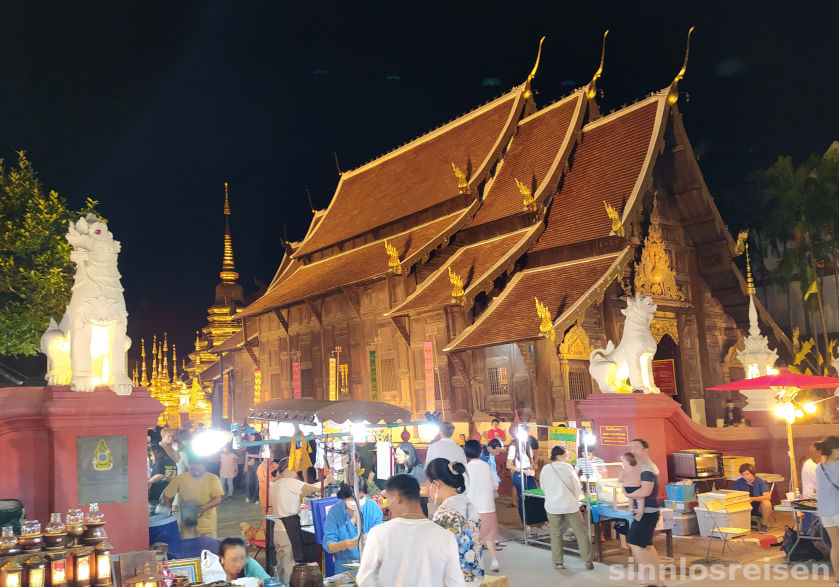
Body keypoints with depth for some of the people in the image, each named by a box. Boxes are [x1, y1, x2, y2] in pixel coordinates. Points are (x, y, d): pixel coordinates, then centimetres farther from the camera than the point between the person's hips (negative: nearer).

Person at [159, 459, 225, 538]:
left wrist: (204, 507, -26)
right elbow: (165, 495, 4)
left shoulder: (212, 478, -6)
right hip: (187, 524, 1)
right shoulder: (180, 478, -2)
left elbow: (218, 499, -12)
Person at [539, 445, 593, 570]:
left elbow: (543, 487, 11)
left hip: (552, 506, 2)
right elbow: (577, 487, -2)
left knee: (555, 534, 10)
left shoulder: (545, 469, -1)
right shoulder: (567, 467, -8)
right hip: (570, 505, -2)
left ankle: (557, 562, 12)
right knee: (581, 532, 8)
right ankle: (588, 561, 9)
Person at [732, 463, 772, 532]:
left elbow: (768, 496, -22)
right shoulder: (738, 482, -4)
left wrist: (753, 499, -37)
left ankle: (764, 525, -13)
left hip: (759, 508, -1)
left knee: (766, 503, -34)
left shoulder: (760, 482, -9)